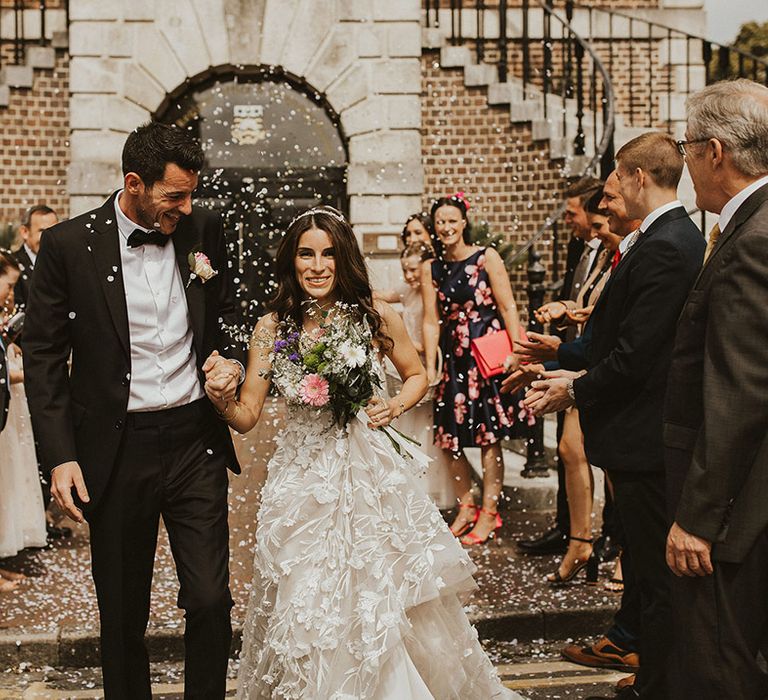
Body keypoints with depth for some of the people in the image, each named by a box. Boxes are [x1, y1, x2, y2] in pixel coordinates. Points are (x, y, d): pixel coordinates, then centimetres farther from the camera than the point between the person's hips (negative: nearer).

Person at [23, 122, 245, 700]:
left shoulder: (204, 231, 2)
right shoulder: (68, 245, -6)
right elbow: (43, 356, -2)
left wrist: (227, 361, -3)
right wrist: (60, 456, -8)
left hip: (196, 441, 2)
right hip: (116, 451, -1)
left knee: (211, 599, 0)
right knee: (123, 613, 11)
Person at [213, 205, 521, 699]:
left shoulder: (377, 317, -3)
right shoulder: (273, 329, -3)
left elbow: (417, 375, 13)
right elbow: (247, 417, -1)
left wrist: (396, 406, -6)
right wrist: (221, 400, -21)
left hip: (371, 472, 0)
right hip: (304, 480, 0)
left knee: (389, 604, 6)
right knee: (309, 613, 3)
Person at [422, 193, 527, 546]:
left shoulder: (486, 258, -3)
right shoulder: (431, 269, 8)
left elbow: (508, 307, -5)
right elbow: (431, 321, 5)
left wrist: (516, 352, -13)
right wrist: (430, 368, -1)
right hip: (453, 358, 4)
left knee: (489, 436, 0)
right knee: (449, 437, 4)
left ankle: (489, 512, 10)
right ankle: (466, 507, 21)